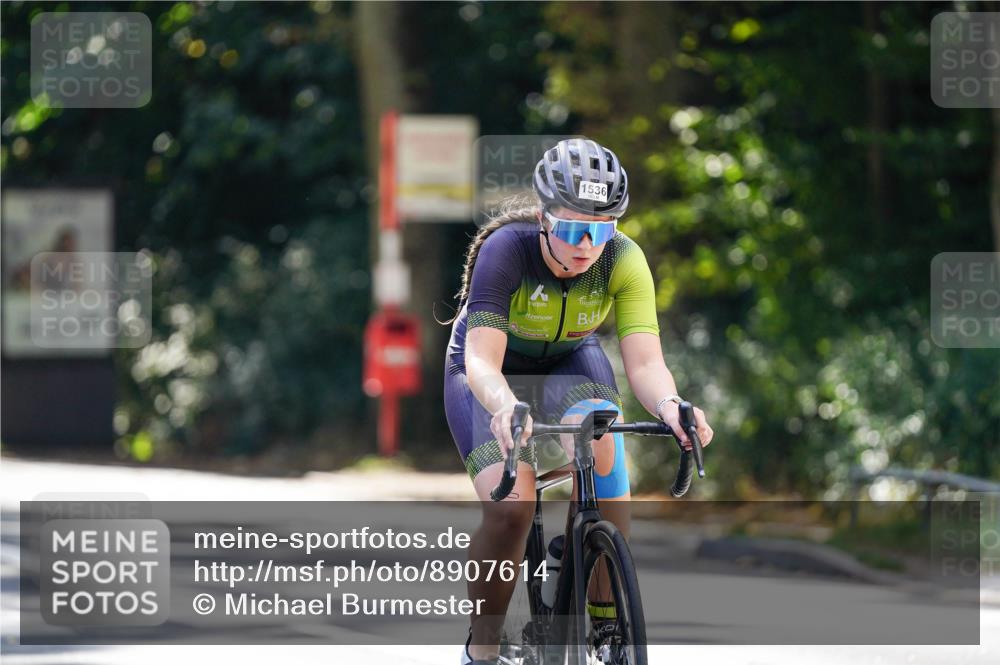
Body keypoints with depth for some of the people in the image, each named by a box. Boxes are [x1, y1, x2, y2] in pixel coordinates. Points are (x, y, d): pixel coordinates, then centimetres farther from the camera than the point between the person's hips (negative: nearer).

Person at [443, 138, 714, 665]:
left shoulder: (623, 260, -25)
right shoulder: (507, 249, -33)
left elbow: (644, 362, -32)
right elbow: (482, 361, -41)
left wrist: (668, 404, -55)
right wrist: (504, 407, -63)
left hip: (570, 364, 2)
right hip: (495, 375, -2)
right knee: (509, 507, -28)